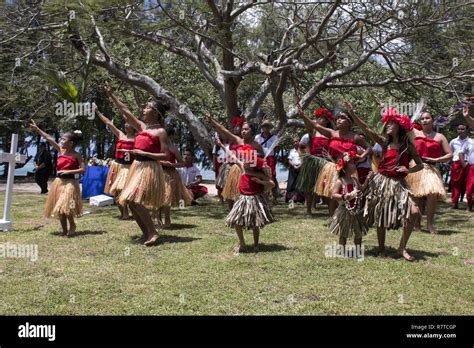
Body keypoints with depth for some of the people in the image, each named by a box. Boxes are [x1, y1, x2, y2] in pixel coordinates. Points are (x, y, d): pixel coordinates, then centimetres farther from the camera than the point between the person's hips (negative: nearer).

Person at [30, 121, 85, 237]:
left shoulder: (76, 155, -8)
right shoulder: (61, 150, 6)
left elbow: (83, 169, -13)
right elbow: (49, 138, 8)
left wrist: (68, 171, -18)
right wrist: (37, 128, 10)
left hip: (69, 183, -6)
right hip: (59, 182, 6)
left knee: (65, 207, -17)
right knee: (59, 208, 8)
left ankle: (72, 225, 8)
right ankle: (64, 229, 18)